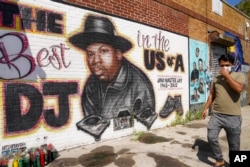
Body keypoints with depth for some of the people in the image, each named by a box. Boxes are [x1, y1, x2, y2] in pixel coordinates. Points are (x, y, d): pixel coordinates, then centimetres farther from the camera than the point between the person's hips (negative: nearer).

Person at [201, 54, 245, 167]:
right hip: (216, 115, 3)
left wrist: (227, 76, -15)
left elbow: (239, 89, -20)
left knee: (234, 144, 8)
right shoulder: (216, 79, 12)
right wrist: (205, 108, 9)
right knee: (211, 138, -3)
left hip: (233, 116, -3)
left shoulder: (238, 76, 1)